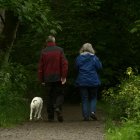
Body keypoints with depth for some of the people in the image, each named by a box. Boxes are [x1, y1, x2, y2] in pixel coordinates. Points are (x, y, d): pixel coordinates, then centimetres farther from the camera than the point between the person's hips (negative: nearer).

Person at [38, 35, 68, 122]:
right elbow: (65, 64, -9)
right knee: (59, 94, 7)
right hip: (58, 78, -1)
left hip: (47, 78, 1)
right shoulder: (59, 50, 0)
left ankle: (50, 117, 3)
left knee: (49, 97, 6)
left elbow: (41, 67, 4)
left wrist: (41, 79, 10)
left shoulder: (43, 52, 3)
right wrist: (64, 76, -8)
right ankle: (58, 107, -22)